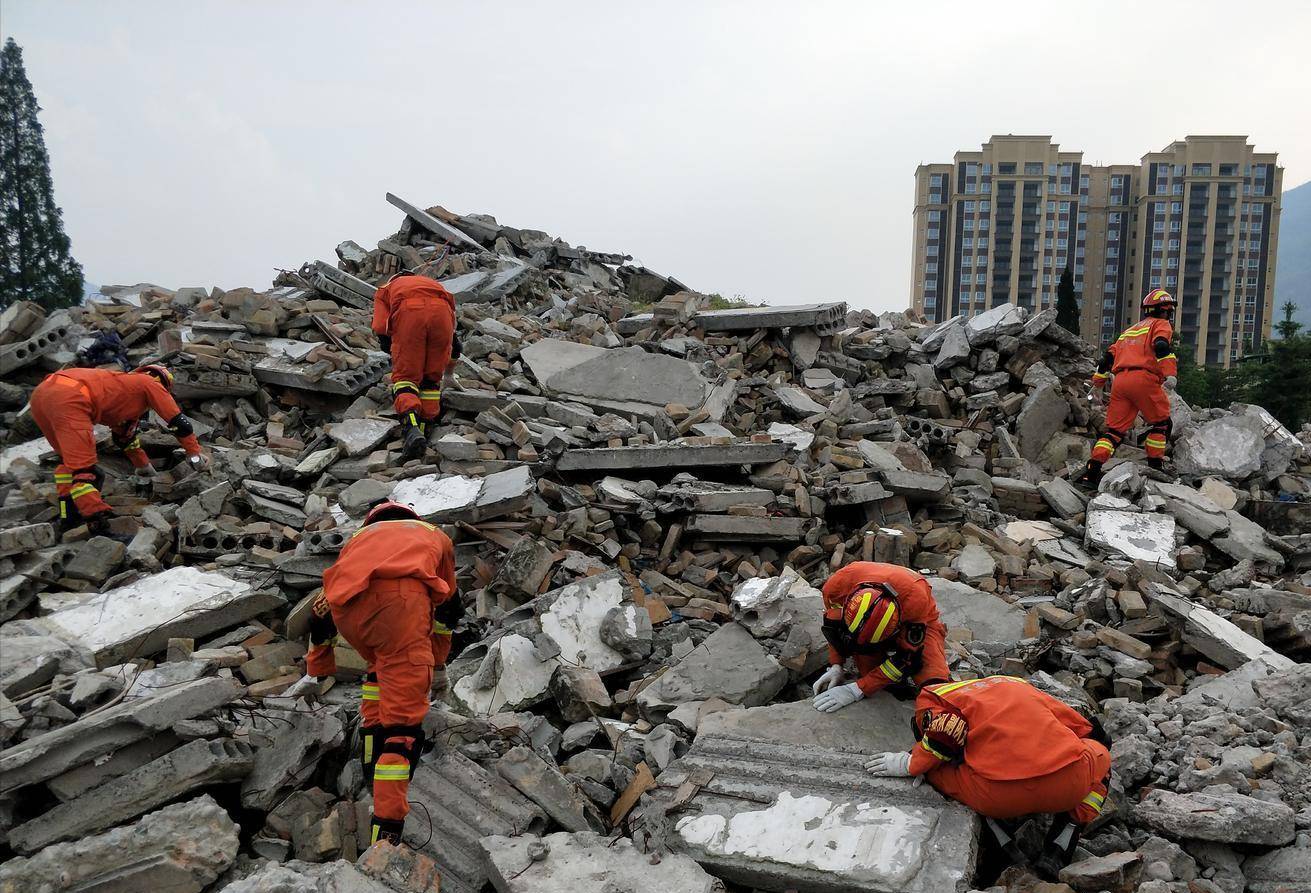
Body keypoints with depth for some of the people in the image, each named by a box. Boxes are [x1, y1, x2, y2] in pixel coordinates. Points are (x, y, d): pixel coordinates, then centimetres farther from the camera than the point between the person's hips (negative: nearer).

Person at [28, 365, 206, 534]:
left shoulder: (122, 384, 37)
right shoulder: (151, 384, 16)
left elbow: (125, 436, 48)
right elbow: (178, 420, 17)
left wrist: (143, 466, 58)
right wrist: (195, 453, 29)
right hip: (69, 400, -9)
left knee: (69, 459, 23)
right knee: (83, 467, -13)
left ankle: (68, 516, 19)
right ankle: (97, 520, -22)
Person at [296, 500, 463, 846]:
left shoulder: (359, 538, 44)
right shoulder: (435, 535, 41)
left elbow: (321, 611, 49)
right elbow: (447, 606, 50)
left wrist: (316, 672, 63)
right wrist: (437, 662, 64)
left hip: (345, 604, 3)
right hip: (400, 597, -3)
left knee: (381, 668, 31)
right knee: (403, 720, -3)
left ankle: (373, 768, 24)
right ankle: (385, 835, -11)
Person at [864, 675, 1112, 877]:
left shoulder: (932, 697, 18)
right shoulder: (1016, 684, 31)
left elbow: (948, 732, -3)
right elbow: (1079, 724, 28)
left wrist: (910, 764, 9)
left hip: (1001, 799, -2)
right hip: (1072, 786, 2)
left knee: (933, 770, 25)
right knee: (1099, 753, 36)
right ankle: (1058, 847, 19)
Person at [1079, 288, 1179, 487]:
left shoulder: (1128, 331, 32)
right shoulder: (1161, 325, 12)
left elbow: (1108, 357, 28)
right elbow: (1162, 347, -10)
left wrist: (1097, 387, 32)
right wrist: (1171, 374, -21)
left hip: (1119, 380, 6)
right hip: (1144, 378, -6)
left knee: (1115, 429, 6)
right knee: (1161, 424, 11)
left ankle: (1091, 472, -7)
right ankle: (1154, 468, 7)